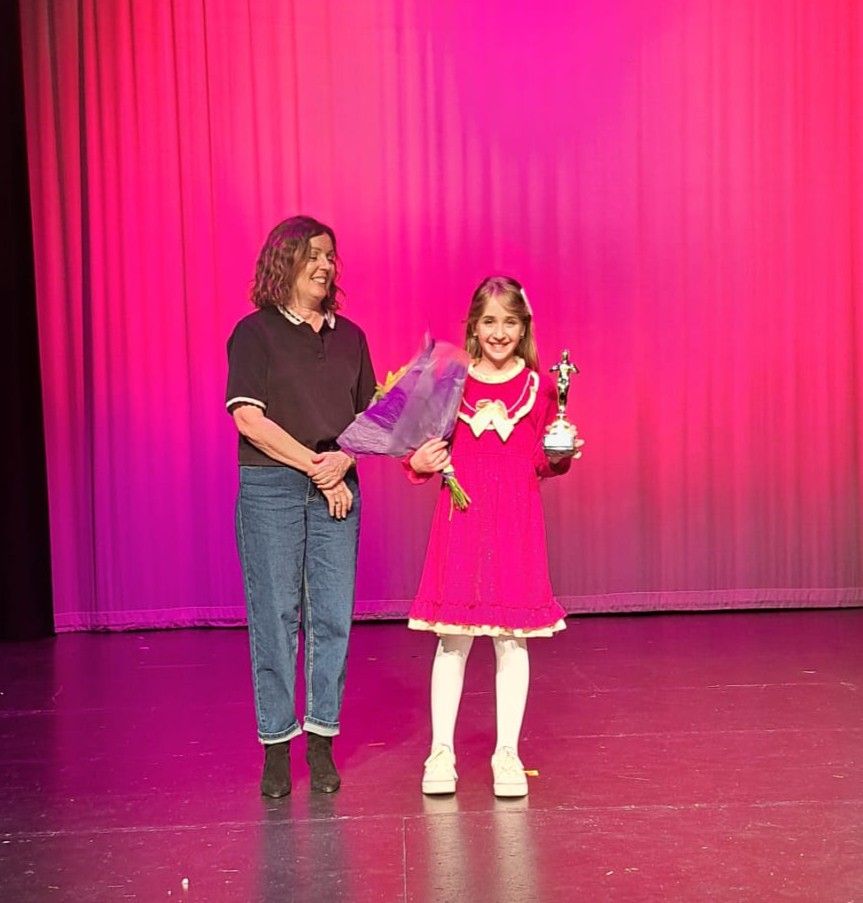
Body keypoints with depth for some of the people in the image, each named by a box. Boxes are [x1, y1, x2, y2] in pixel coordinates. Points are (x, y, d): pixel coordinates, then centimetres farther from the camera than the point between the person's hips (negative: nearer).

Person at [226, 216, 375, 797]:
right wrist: (314, 465, -10)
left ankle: (322, 742, 12)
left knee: (333, 615, 1)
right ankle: (276, 744, 7)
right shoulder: (255, 332, 1)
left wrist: (343, 460, -7)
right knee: (274, 615, -2)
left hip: (337, 488, 4)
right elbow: (248, 417, -8)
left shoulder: (349, 336, 14)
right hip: (270, 487, -3)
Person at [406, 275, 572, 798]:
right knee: (453, 637, 4)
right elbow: (430, 454, 11)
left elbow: (547, 461, 10)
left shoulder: (538, 387, 4)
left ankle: (508, 754, 17)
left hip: (517, 523, 0)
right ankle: (441, 751, 17)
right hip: (461, 520, 0)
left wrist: (559, 456, -10)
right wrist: (419, 462, -9)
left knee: (512, 637, 5)